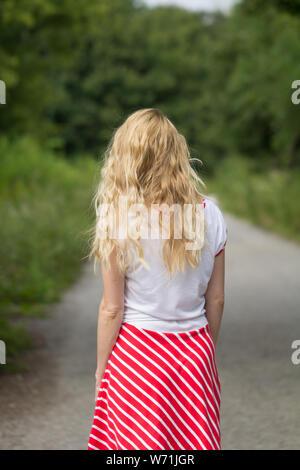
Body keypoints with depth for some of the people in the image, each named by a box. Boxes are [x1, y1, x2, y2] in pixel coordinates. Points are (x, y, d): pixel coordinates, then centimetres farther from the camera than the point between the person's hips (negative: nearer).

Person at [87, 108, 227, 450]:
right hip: (195, 352, 3)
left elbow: (111, 309, -10)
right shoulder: (209, 214, -4)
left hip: (138, 352, -3)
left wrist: (101, 367, 3)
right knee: (195, 442, 15)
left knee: (138, 439, 12)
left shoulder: (118, 220, -14)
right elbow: (216, 300, 3)